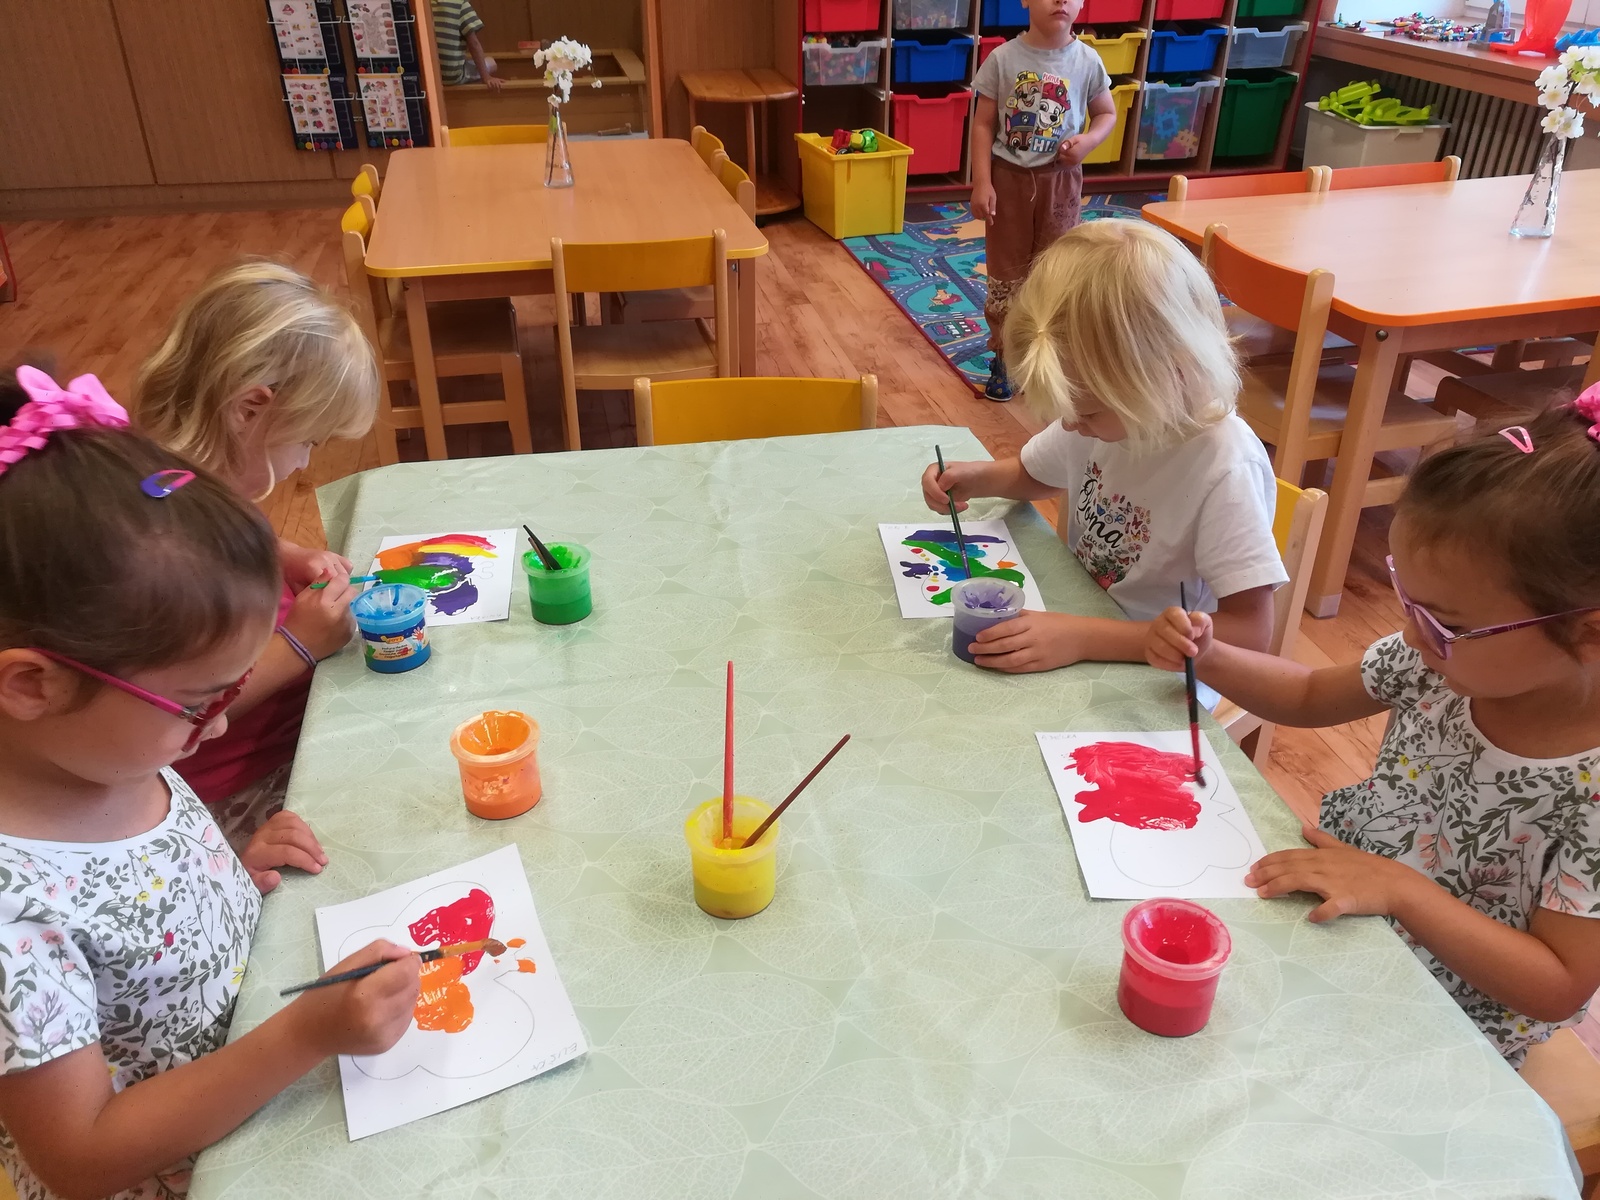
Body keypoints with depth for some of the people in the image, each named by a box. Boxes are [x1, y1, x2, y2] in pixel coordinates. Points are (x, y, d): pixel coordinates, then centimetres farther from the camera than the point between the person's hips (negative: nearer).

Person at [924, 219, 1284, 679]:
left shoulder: (1225, 468, -28)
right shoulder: (1100, 411, -6)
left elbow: (1248, 630, -28)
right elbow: (1034, 474, 14)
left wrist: (1085, 639, -34)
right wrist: (977, 478, -8)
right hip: (1076, 622, 6)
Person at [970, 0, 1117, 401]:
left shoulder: (1087, 60, -5)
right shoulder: (1004, 58, -9)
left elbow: (1107, 113, 8)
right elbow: (983, 124, -5)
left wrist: (1089, 139, -14)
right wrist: (982, 182, -11)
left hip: (1060, 180, 1)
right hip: (1009, 176, -1)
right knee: (1006, 271, 7)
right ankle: (1004, 357, 20)